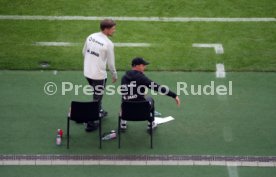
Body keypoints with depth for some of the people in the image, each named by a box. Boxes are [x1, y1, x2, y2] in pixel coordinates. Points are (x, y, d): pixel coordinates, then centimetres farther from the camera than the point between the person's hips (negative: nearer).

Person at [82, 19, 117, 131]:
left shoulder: (91, 37, 0)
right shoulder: (108, 43, -19)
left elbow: (84, 52, 11)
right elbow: (111, 62, -11)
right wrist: (114, 75, 5)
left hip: (87, 72, 7)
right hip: (99, 75, -7)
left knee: (97, 94, 29)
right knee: (97, 99, 7)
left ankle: (99, 112, 47)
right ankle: (90, 124, 11)